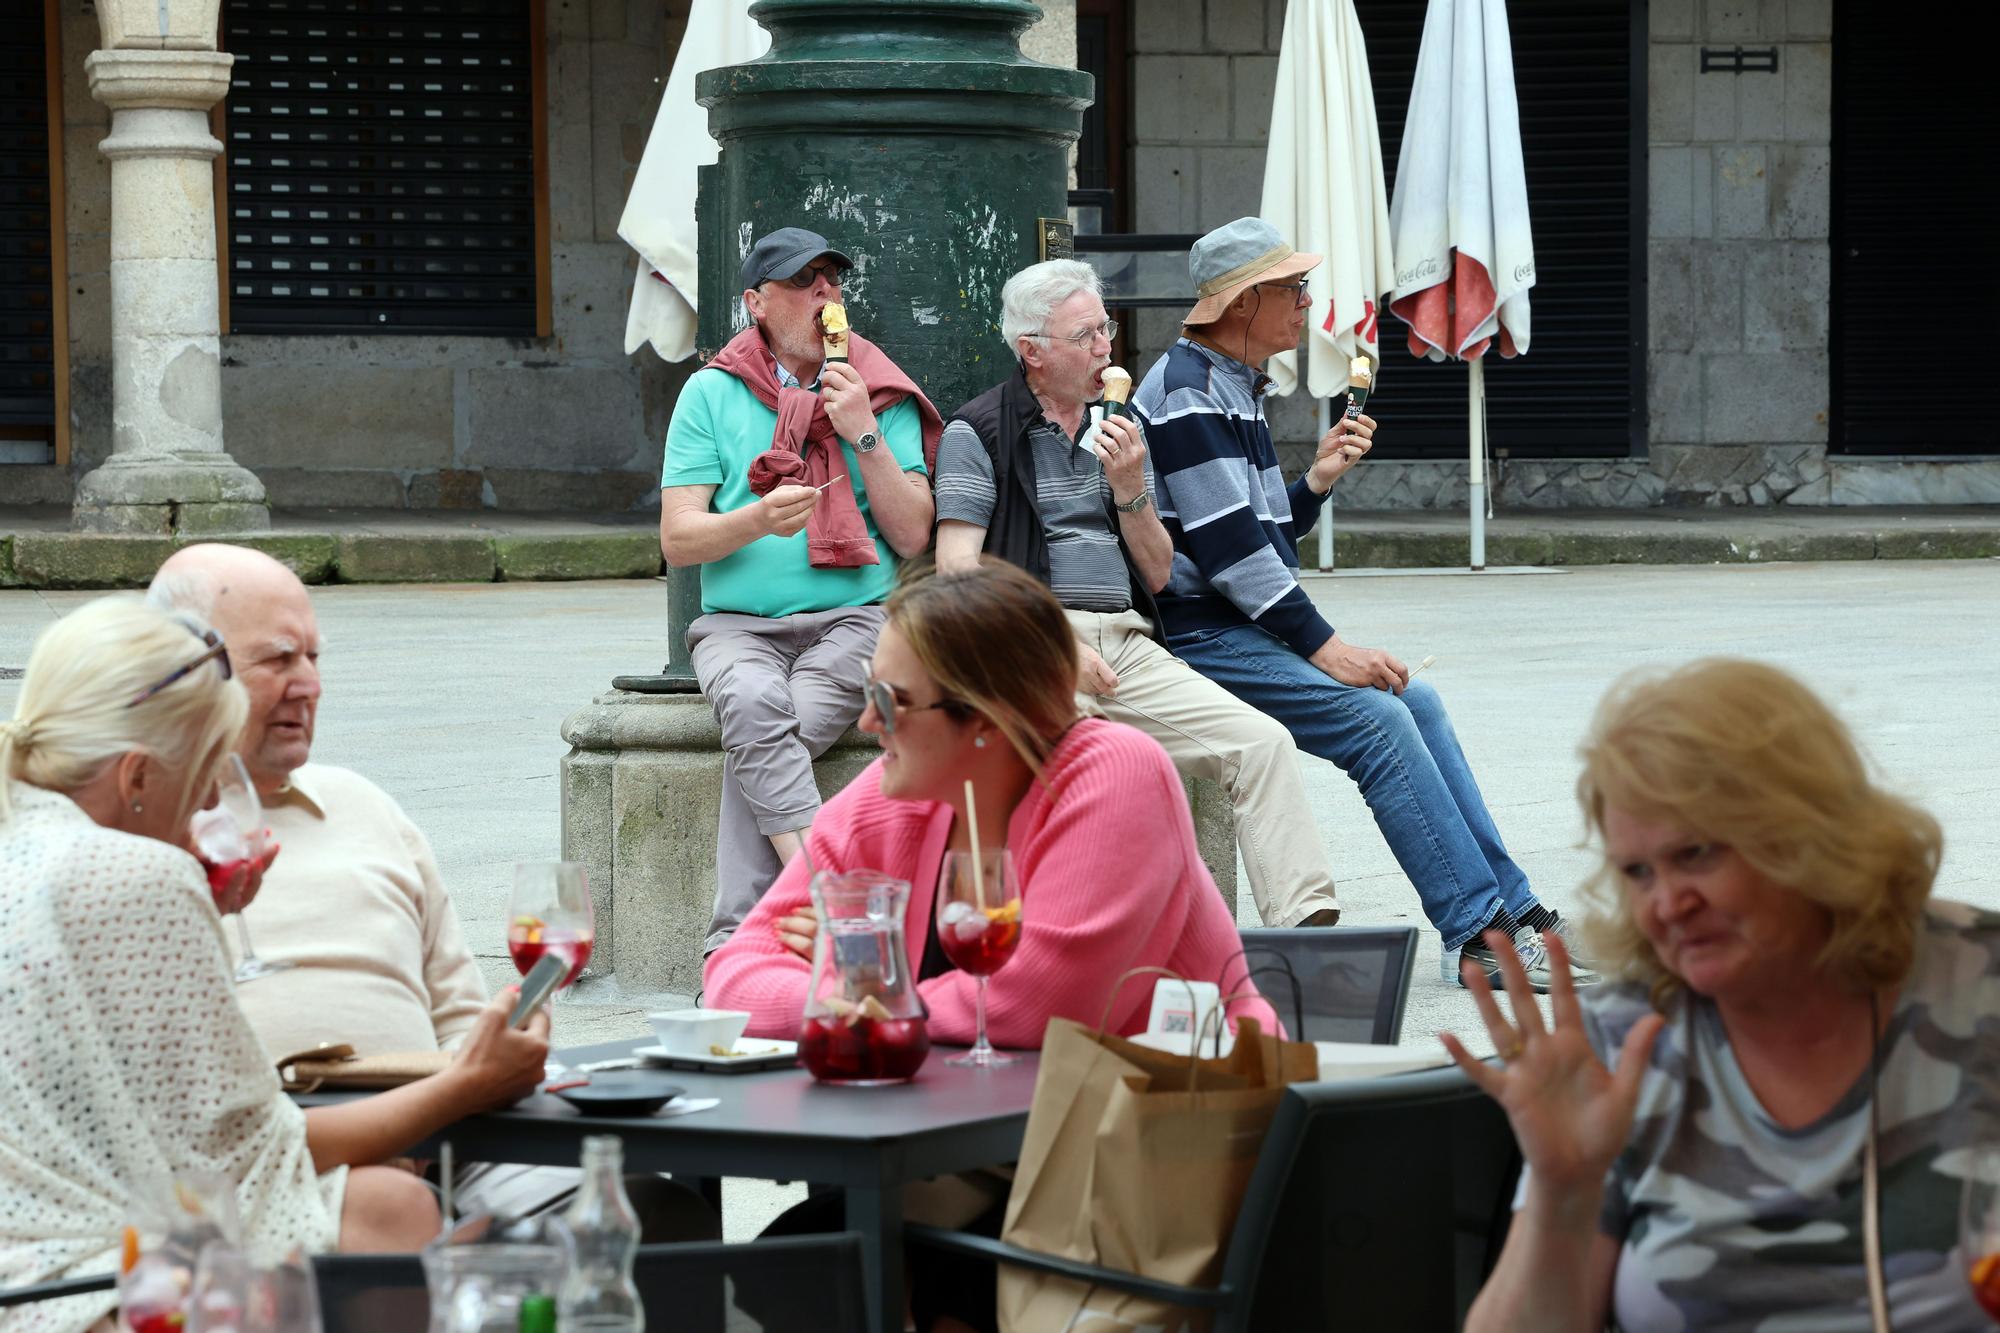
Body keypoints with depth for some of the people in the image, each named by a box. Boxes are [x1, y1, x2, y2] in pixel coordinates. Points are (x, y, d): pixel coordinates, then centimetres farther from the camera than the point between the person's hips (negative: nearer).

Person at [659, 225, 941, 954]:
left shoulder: (883, 395, 10)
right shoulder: (713, 393, 8)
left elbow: (913, 536, 3)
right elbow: (677, 539, 2)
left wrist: (865, 435, -7)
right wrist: (759, 520, -18)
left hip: (853, 618, 0)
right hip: (738, 623, 1)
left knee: (759, 738, -29)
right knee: (754, 703, -35)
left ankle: (732, 942, -29)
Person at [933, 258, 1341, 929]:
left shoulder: (1117, 429, 22)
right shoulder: (977, 433, 3)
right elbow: (958, 571, -7)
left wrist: (1129, 489, 1)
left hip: (1128, 644, 6)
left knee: (1263, 742, -15)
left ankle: (1306, 924, -22)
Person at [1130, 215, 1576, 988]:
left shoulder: (1233, 389, 19)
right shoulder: (1186, 395, -14)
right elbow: (1226, 548, -21)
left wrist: (1318, 479, 3)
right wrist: (1325, 649, -21)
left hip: (1246, 627, 10)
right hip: (1200, 637, -10)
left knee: (1415, 701, 1)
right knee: (1377, 717, -22)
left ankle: (1514, 910, 0)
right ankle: (1477, 935, -21)